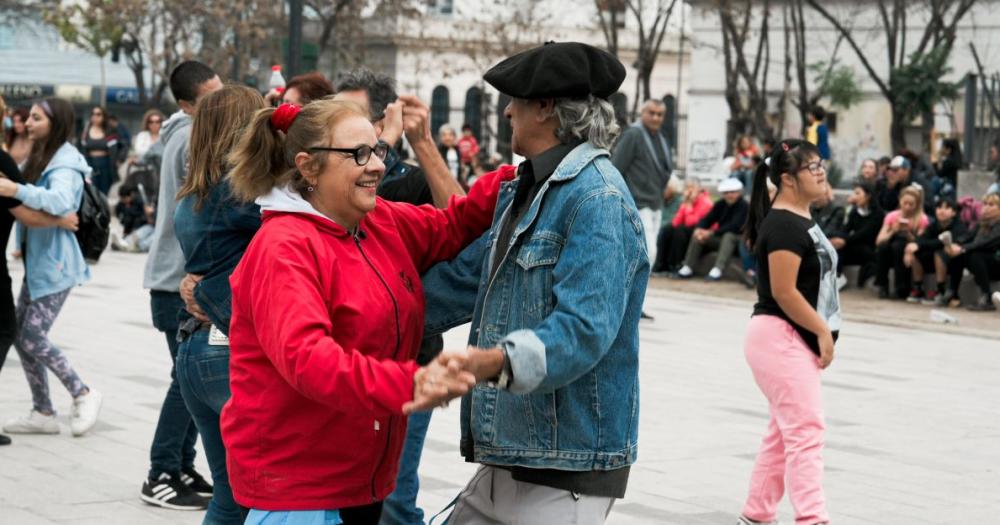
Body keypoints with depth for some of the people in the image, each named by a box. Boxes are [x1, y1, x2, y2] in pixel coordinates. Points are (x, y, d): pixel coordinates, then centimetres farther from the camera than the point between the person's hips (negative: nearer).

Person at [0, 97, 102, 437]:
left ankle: (83, 395, 6)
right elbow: (31, 203, 19)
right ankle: (42, 413, 15)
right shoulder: (41, 159, 15)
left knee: (32, 337, -9)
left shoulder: (65, 164, -14)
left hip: (54, 263, -9)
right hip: (37, 262, 9)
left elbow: (61, 201, -33)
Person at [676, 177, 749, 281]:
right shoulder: (720, 204, 6)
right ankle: (688, 268, -17)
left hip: (737, 239, -6)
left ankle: (718, 269, -47)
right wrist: (699, 229, -23)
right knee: (697, 235, -10)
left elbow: (734, 226, -25)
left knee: (729, 236, -37)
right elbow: (707, 219, 1)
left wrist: (711, 233, -28)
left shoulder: (743, 205, -14)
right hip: (720, 238, 6)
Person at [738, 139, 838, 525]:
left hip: (797, 340, 10)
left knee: (785, 432, 15)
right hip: (780, 337, -10)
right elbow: (783, 291, -22)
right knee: (807, 431, -16)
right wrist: (823, 331, -16)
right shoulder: (783, 225, -17)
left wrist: (821, 332, 14)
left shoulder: (802, 220, 15)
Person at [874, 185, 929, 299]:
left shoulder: (922, 219, -6)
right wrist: (893, 231, -25)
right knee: (883, 246, -30)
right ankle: (882, 287, -17)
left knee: (898, 245, -33)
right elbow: (879, 241, -10)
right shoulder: (892, 216, 0)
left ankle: (902, 290, -25)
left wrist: (908, 233, -26)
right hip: (890, 256, 2)